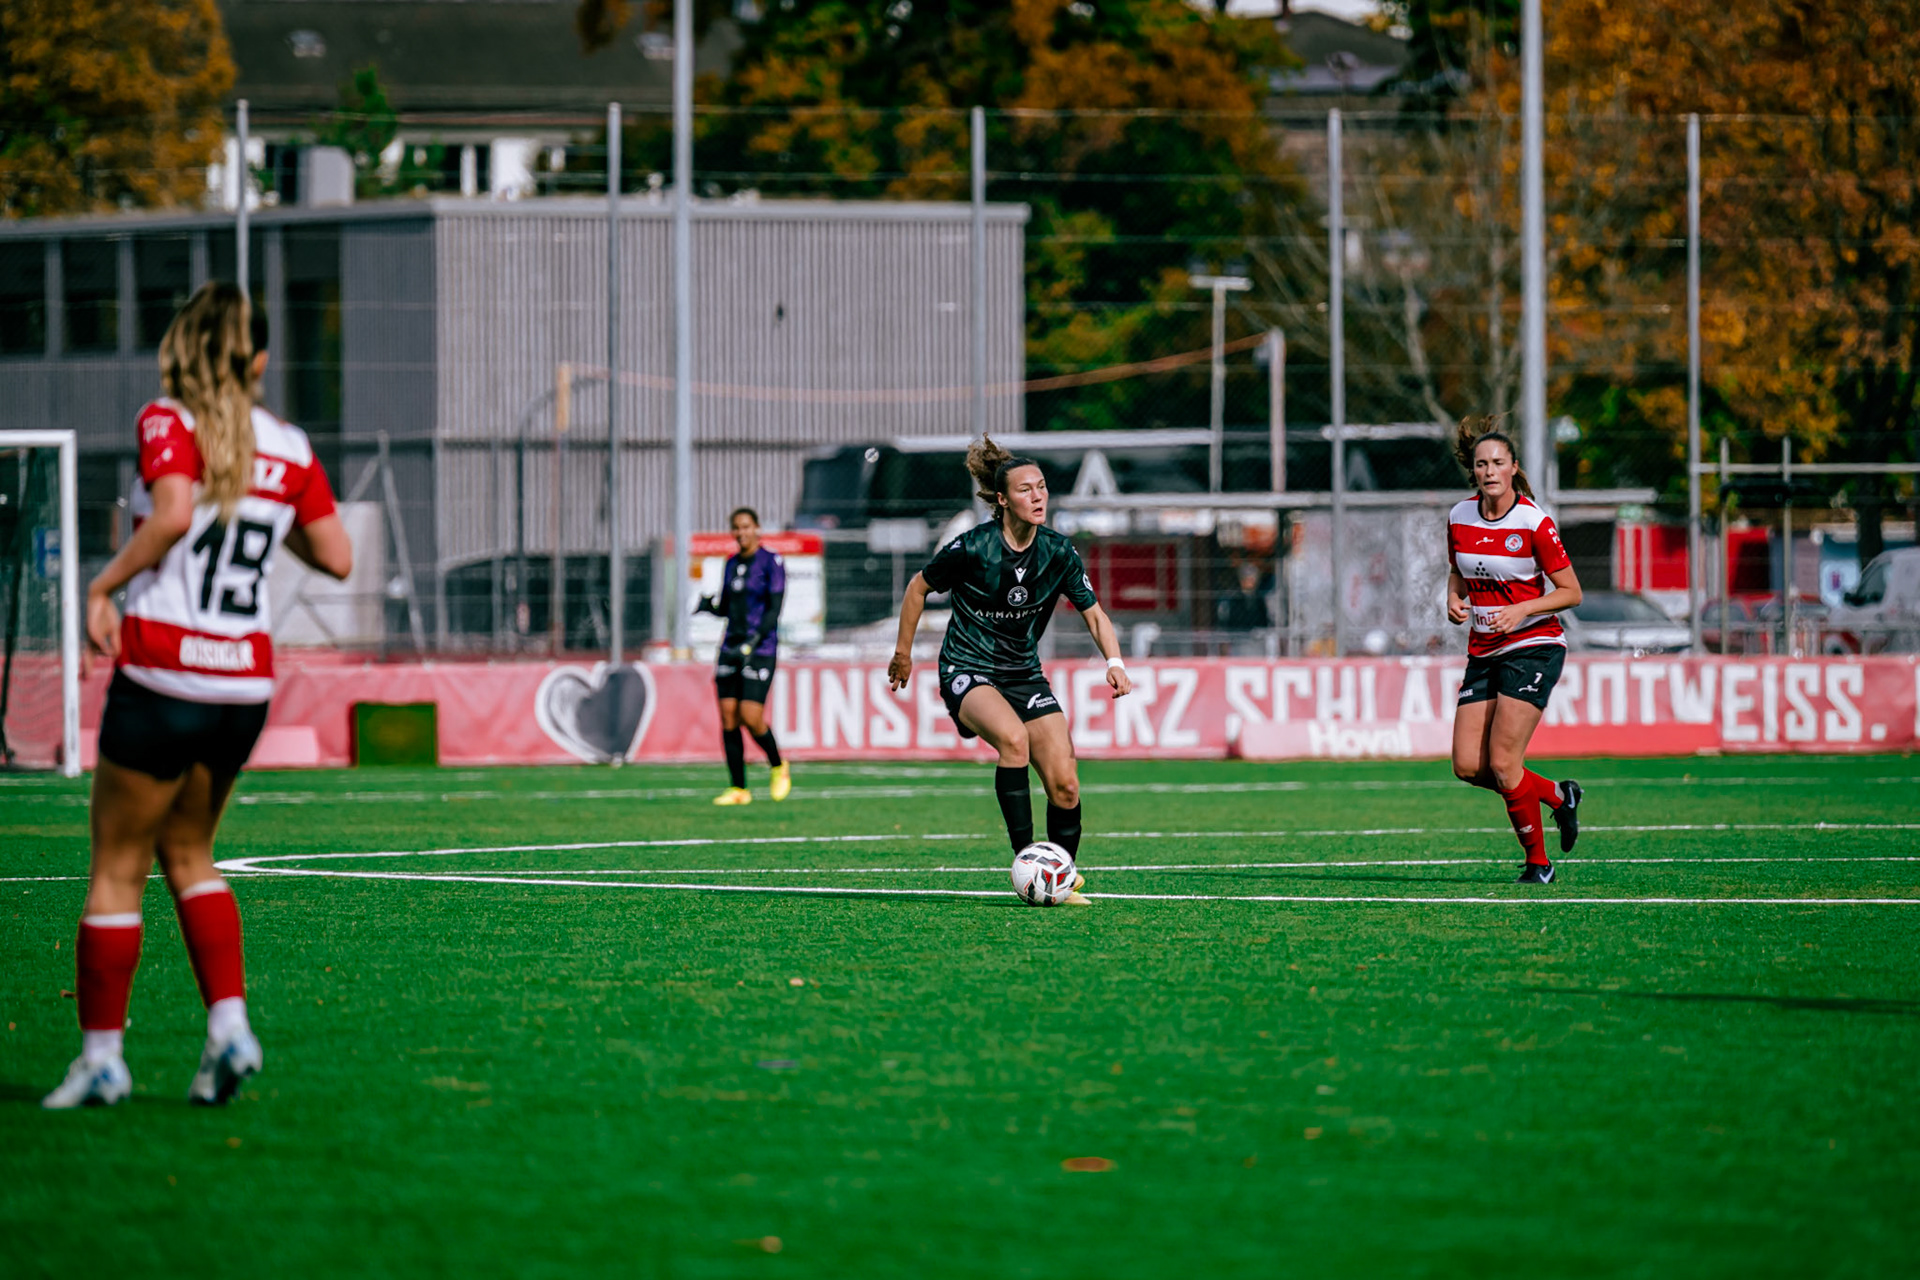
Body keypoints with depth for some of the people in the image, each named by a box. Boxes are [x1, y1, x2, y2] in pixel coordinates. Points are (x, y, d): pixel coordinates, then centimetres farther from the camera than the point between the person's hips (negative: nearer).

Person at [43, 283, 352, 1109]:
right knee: (188, 852, 21)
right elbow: (336, 557, 7)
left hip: (162, 676, -5)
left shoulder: (169, 424, -7)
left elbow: (172, 513, -25)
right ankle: (230, 1025, 7)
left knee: (117, 866, 6)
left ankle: (101, 1054, 8)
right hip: (246, 680, 5)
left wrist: (103, 585, -14)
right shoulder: (288, 449, 6)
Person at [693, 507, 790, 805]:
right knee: (728, 720, -1)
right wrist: (708, 605, -3)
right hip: (731, 647, 6)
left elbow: (774, 610, -12)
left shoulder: (771, 562, -6)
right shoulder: (731, 564, 13)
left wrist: (751, 643, -22)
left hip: (760, 649, -6)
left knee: (751, 719, -14)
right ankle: (738, 789, 4)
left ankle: (779, 767, 13)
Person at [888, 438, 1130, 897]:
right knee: (1013, 737, -35)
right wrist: (903, 652, 8)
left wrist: (1114, 662, -17)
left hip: (1024, 674, 5)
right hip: (967, 671, -5)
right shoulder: (973, 548, -16)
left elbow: (1094, 615, 0)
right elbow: (919, 587, 0)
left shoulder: (1058, 552, -5)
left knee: (1064, 785, -8)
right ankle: (1025, 858, -31)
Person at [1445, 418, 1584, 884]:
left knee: (1502, 762, -14)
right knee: (1468, 765, -3)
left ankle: (1538, 861, 5)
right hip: (1484, 651, 6)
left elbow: (1570, 592, -8)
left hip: (1534, 647, -6)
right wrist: (1455, 600, -1)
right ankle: (1558, 796, 21)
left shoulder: (1534, 522, -13)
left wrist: (1521, 610, -21)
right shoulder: (1460, 518, 3)